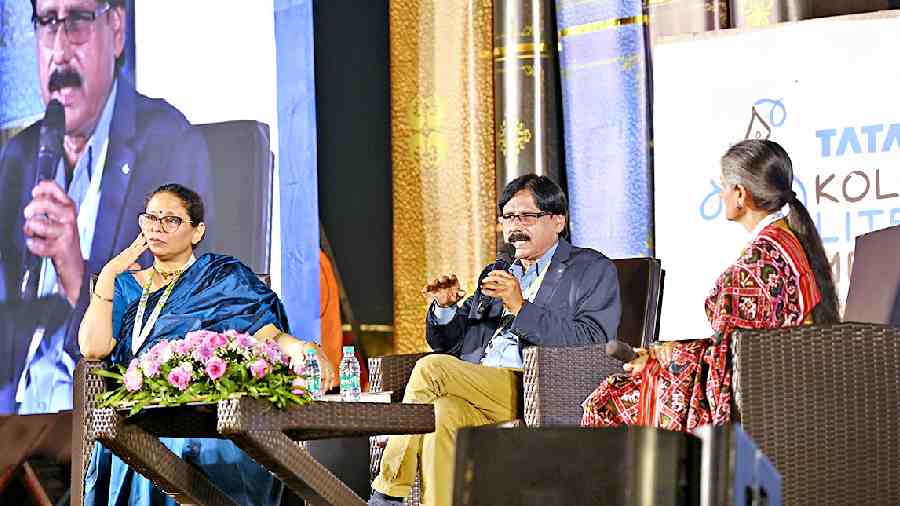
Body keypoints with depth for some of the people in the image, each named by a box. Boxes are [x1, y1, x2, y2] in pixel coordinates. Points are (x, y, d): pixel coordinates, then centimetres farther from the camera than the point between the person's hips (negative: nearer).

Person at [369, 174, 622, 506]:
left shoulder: (593, 270, 9)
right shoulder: (497, 274, 28)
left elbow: (593, 342, -8)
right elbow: (449, 343, 28)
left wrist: (521, 307, -16)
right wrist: (445, 307, 5)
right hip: (480, 388, 5)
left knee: (431, 368, -23)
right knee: (444, 413, -32)